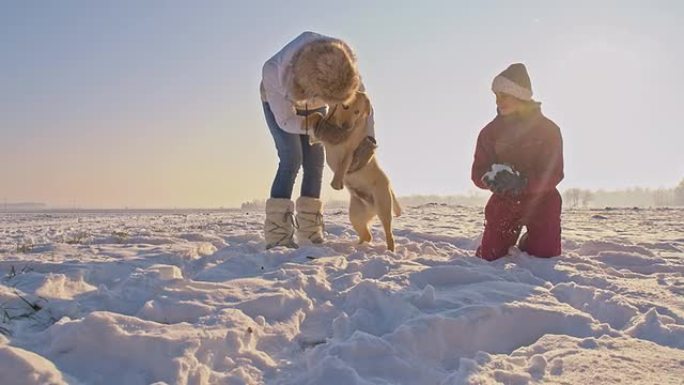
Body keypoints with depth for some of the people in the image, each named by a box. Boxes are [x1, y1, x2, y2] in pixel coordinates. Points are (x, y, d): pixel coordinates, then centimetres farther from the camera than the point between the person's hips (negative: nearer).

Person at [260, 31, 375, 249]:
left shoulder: (342, 60, -36)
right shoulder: (274, 73, -43)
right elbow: (286, 121, -27)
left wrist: (368, 137, -23)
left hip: (312, 108, 4)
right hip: (278, 103, -3)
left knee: (314, 162, -6)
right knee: (292, 159, -19)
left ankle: (309, 233, 0)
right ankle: (277, 235, -18)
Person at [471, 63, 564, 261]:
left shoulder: (548, 129, -8)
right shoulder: (490, 131, -3)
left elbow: (554, 175, -15)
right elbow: (478, 173, -8)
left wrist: (524, 182, -33)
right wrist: (491, 177, -32)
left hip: (541, 199, -1)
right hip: (504, 200, 1)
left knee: (547, 256, -4)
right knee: (489, 256, -1)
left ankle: (529, 242, 31)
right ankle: (510, 237, 33)